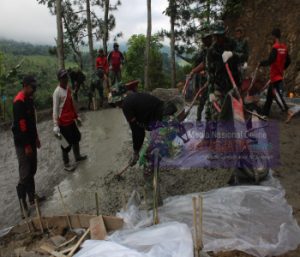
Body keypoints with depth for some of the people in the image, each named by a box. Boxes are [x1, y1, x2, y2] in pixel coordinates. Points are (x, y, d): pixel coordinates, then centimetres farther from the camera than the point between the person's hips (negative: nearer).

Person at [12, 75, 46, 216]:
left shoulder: (29, 99, 9)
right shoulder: (19, 102, -20)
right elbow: (21, 125, -22)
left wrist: (36, 137, 19)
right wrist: (26, 145, -20)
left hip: (30, 140, 9)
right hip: (22, 143, -9)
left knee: (32, 170, 16)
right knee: (25, 173, -4)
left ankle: (32, 196, 28)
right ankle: (22, 201, 8)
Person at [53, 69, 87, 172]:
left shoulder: (68, 88, 6)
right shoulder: (57, 92, -19)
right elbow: (55, 110, -20)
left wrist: (76, 116, 20)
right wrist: (56, 126, -23)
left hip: (71, 120, 9)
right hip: (63, 122, -9)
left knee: (76, 137, 22)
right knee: (67, 143, 1)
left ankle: (77, 156, 42)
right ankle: (66, 164, 19)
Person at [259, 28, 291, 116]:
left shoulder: (275, 47, -17)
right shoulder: (284, 47, 7)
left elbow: (270, 61, -24)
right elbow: (288, 61, 12)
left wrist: (261, 63, -8)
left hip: (275, 75, -8)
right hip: (279, 74, 8)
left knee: (277, 94, -7)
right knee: (270, 93, 16)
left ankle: (287, 111, -11)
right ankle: (265, 111, 24)